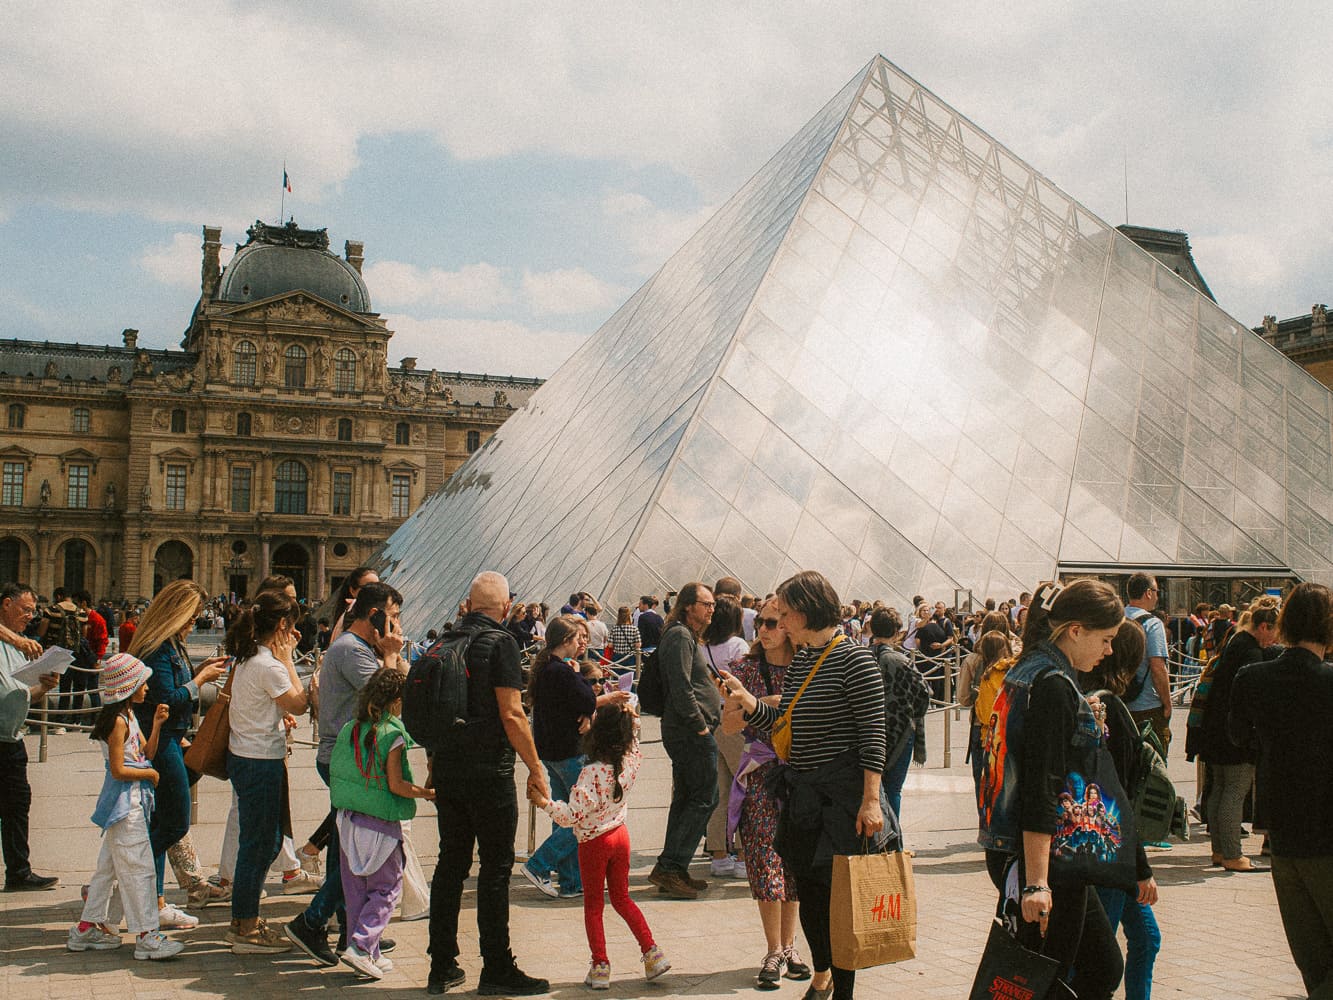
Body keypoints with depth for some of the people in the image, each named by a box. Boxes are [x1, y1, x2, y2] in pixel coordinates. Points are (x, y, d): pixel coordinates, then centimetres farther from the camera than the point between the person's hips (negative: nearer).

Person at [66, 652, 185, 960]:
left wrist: (156, 724, 4)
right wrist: (150, 774, -9)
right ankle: (146, 935, -5)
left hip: (133, 800, 10)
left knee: (109, 865, 17)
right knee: (137, 867, -8)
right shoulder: (118, 721, -17)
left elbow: (146, 753, 15)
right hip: (125, 802, -10)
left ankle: (88, 926, 26)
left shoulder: (129, 717, 13)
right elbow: (119, 770, -20)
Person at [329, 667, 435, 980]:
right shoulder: (392, 735, -14)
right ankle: (360, 946, -7)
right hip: (380, 825, -6)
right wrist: (426, 793, -4)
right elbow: (396, 785, -17)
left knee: (356, 889, 13)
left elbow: (336, 776, 11)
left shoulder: (349, 729, 5)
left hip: (348, 820, 6)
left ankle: (367, 954, 18)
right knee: (387, 888, 5)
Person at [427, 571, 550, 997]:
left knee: (450, 864, 13)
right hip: (489, 772, -6)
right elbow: (511, 714, -16)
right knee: (495, 868, 2)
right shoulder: (500, 642, -11)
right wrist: (536, 768, -8)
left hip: (447, 770, 6)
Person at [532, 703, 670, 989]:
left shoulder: (592, 773, -27)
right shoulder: (631, 761, -9)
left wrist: (544, 802, -18)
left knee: (593, 905, 10)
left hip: (594, 843, -6)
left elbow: (572, 815, -27)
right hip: (620, 835, 6)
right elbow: (632, 740, 16)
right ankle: (651, 952, 14)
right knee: (622, 898, 20)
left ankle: (600, 966, 13)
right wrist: (629, 716, 11)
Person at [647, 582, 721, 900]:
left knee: (686, 798, 13)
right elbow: (681, 687, -21)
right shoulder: (680, 636, -13)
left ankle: (674, 872, 18)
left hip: (682, 731, 11)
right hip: (691, 730, -11)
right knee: (704, 798, -9)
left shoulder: (686, 636, 21)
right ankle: (668, 867, -8)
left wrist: (701, 724, 15)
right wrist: (700, 725, -17)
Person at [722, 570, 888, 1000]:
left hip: (843, 794, -7)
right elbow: (781, 724, 13)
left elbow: (873, 733, -16)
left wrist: (871, 799, -20)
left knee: (840, 893, -1)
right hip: (801, 794, 8)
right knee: (808, 892, 16)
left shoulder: (854, 659, -13)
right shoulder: (798, 661, 11)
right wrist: (745, 699, -3)